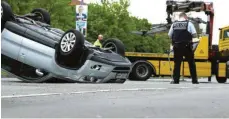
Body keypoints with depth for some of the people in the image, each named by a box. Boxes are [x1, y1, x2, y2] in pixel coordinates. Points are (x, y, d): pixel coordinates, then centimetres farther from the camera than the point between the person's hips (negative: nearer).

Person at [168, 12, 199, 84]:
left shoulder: (174, 24, 7)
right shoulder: (189, 24, -1)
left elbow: (170, 35, 8)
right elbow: (195, 35, -5)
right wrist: (189, 36, 14)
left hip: (177, 46, 2)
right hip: (187, 46, -2)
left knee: (177, 63, 7)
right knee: (191, 63, 7)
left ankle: (176, 80, 3)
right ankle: (194, 80, 9)